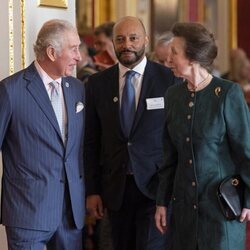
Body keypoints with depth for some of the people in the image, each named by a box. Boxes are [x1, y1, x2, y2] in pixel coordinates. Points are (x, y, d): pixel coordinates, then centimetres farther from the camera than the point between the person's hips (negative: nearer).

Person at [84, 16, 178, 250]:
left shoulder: (169, 79, -3)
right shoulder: (97, 84, 5)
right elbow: (91, 141, 7)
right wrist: (92, 190, 4)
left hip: (157, 186, -3)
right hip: (116, 187, 3)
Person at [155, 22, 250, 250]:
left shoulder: (227, 93, -11)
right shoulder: (174, 95, 5)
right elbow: (170, 156, 10)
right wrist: (162, 201, 9)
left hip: (222, 203, -5)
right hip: (184, 204, 5)